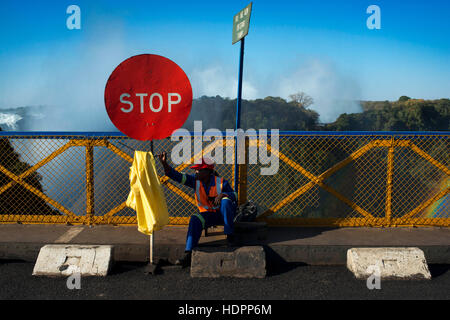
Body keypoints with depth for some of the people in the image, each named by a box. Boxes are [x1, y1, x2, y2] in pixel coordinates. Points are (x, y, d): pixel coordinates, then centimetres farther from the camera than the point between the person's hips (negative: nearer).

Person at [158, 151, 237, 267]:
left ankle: (229, 236, -26)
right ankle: (188, 254, -32)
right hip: (208, 215, 3)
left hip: (222, 214, -2)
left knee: (225, 201, -33)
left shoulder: (221, 182, -11)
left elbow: (234, 195, -9)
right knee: (195, 219, -28)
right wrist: (164, 163, -22)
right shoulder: (195, 181, -2)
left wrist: (222, 194, -30)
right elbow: (177, 176, -9)